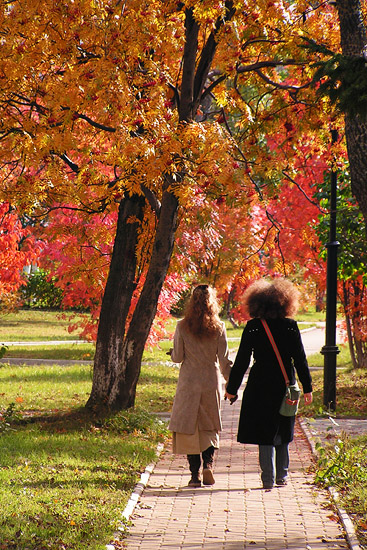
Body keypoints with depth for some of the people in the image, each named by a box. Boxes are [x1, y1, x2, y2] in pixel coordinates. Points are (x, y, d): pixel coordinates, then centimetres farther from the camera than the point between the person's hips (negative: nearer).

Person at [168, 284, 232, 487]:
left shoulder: (182, 327, -6)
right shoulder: (218, 328, -5)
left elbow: (178, 357, -4)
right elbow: (224, 360, -3)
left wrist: (173, 353, 20)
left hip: (189, 383, -1)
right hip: (211, 383, 1)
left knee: (189, 428, 6)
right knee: (210, 427, 16)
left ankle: (195, 474, 4)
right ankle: (208, 463, -4)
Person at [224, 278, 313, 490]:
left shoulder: (253, 327, -7)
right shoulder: (291, 327, -5)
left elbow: (242, 360, -5)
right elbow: (300, 359, -2)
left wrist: (232, 388, 2)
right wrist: (307, 387, 6)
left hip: (261, 386, -2)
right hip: (285, 385, 2)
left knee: (264, 432, 4)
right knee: (283, 432, 16)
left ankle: (269, 478, -1)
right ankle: (282, 476, 22)